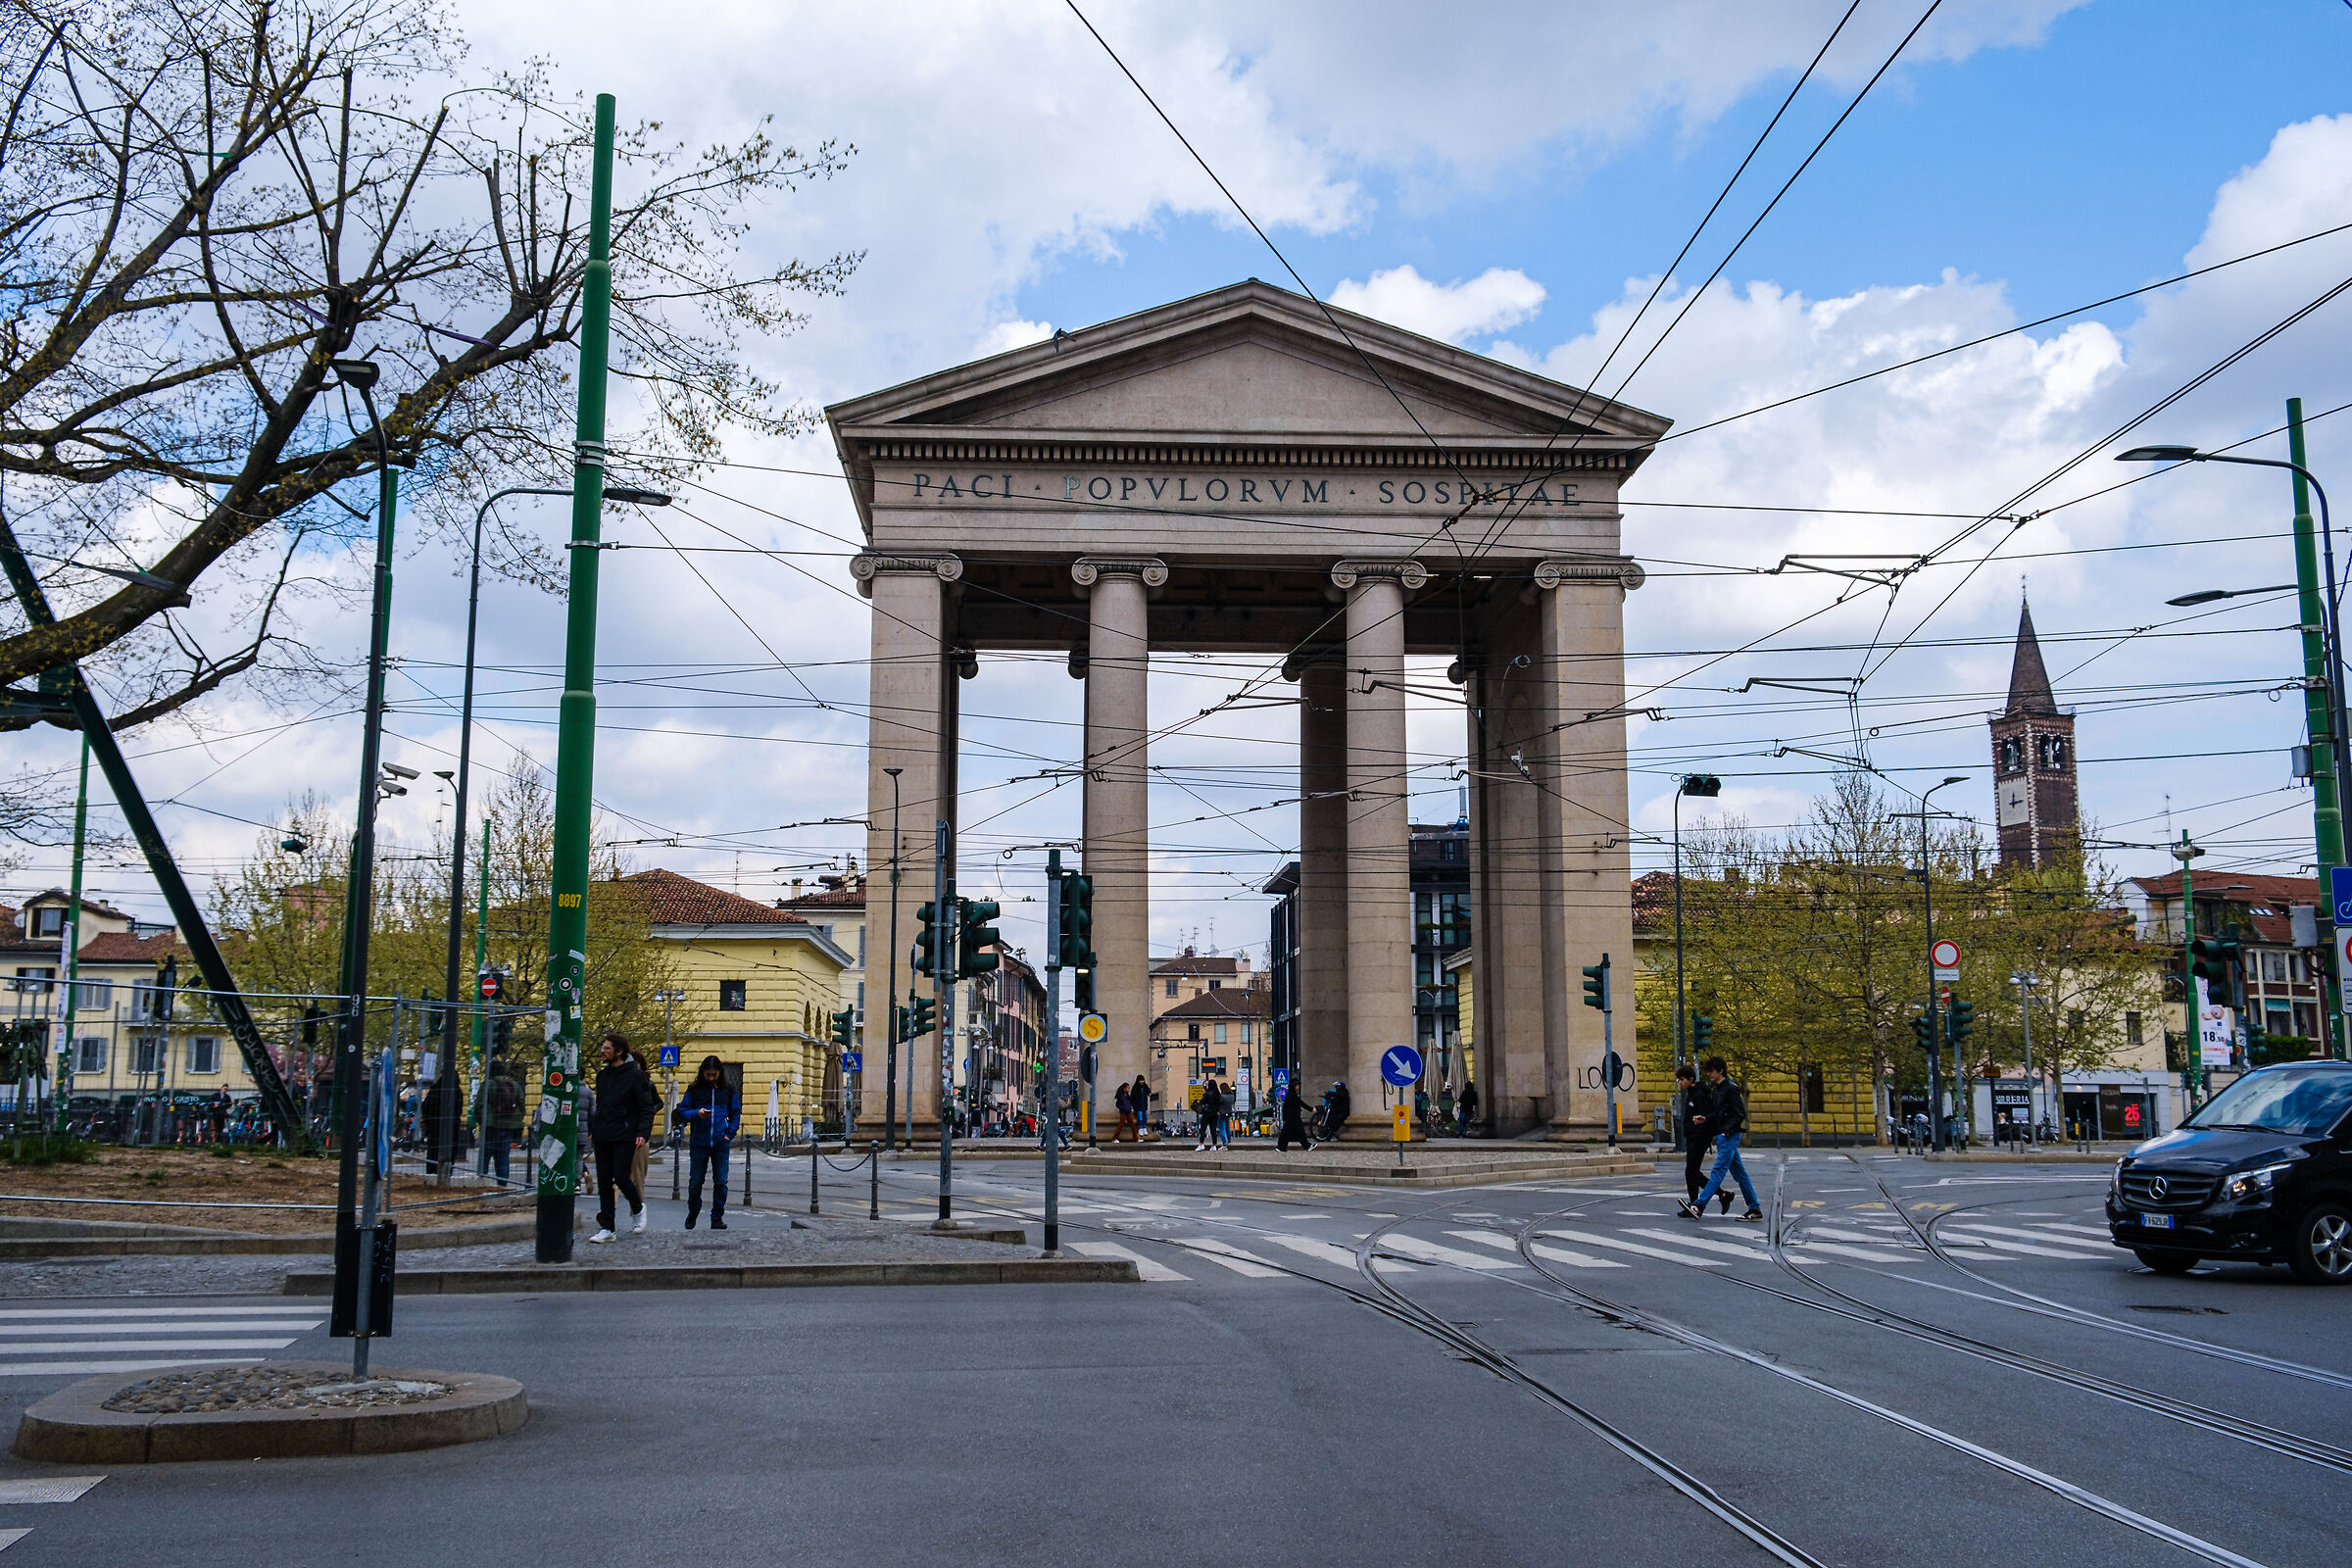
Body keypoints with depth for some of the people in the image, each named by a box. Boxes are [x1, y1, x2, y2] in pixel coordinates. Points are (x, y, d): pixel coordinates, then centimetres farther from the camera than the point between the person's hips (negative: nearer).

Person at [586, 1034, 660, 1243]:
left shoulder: (636, 1075, -6)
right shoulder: (603, 1075, 14)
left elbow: (647, 1107, -7)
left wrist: (643, 1134, -17)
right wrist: (592, 1130, 17)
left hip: (625, 1137, -6)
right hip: (602, 1138, 6)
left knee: (621, 1177, -10)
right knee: (604, 1183, 3)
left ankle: (638, 1208, 19)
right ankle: (606, 1228, 6)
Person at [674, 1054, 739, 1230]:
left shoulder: (728, 1091, 5)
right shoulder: (693, 1090, 1)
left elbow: (736, 1113, 14)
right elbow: (682, 1112, 1)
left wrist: (730, 1134, 3)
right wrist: (697, 1114, -17)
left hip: (720, 1144, 1)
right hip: (699, 1143, -1)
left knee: (721, 1182, 1)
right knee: (695, 1182, 4)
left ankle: (717, 1218, 11)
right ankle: (692, 1214, 27)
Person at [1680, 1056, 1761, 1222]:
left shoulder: (1730, 1088, -11)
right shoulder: (1715, 1089, 16)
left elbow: (1741, 1114, -14)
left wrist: (1727, 1131, -18)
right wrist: (1705, 1119, 5)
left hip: (1729, 1136, -10)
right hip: (1722, 1135, 10)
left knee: (1718, 1171, -13)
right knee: (1739, 1173, 10)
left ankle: (1699, 1206, -20)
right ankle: (1755, 1209, 12)